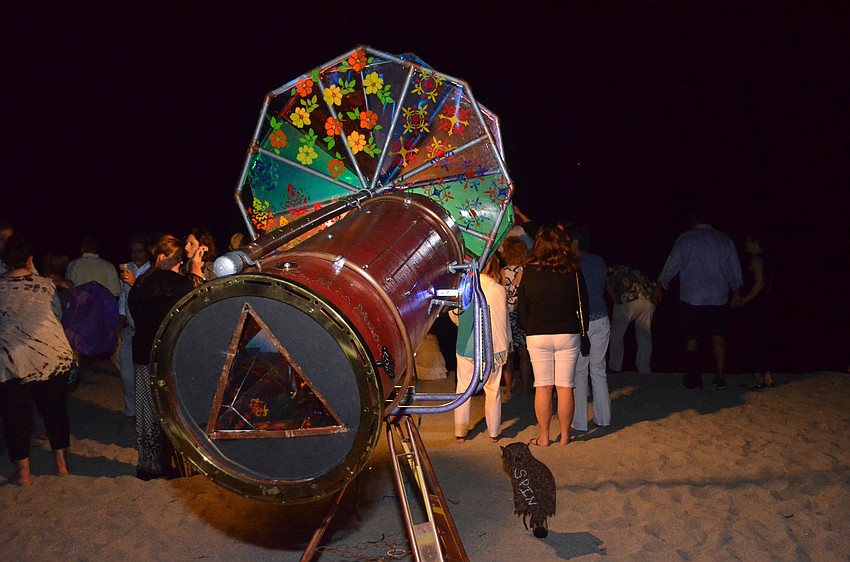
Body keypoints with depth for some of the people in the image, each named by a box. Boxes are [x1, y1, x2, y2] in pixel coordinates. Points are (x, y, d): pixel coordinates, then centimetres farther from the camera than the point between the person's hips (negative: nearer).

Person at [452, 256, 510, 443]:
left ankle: (460, 432, 18)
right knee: (493, 391, 10)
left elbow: (453, 313, 11)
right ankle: (494, 433, 17)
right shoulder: (498, 290, -12)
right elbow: (502, 322, -8)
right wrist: (504, 346, 3)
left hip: (465, 346, 2)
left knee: (463, 388, 12)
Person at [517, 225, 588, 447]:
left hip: (537, 336, -1)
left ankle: (543, 437, 12)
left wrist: (527, 330, 15)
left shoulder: (530, 272, -6)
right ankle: (565, 436, 14)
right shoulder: (573, 272, -3)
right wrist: (582, 332, 16)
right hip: (568, 335, 1)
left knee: (542, 387, 6)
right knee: (565, 387, 7)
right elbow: (583, 306, 4)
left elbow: (521, 308, -1)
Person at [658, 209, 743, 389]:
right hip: (719, 298, 3)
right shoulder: (725, 240, 7)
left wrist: (661, 285, 13)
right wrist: (737, 292, 26)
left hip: (691, 298, -3)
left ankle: (694, 378, 5)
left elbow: (672, 265, -2)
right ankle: (720, 377, 6)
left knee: (691, 338, 6)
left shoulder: (685, 239, -4)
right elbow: (735, 268, 14)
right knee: (718, 336, 10)